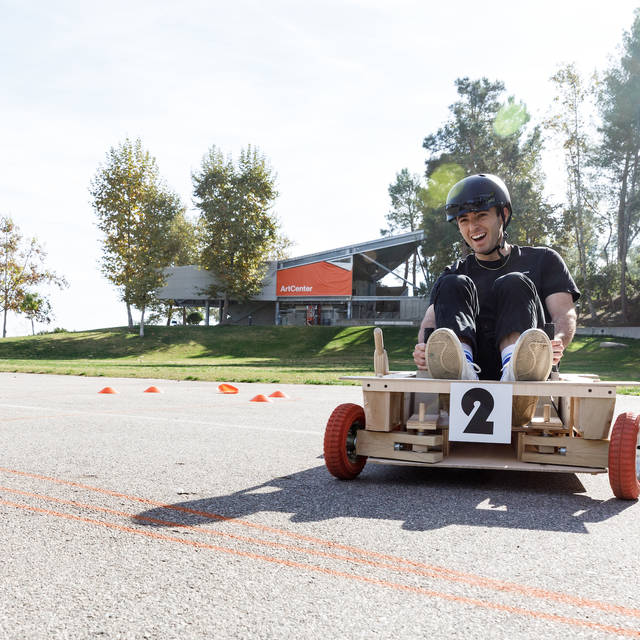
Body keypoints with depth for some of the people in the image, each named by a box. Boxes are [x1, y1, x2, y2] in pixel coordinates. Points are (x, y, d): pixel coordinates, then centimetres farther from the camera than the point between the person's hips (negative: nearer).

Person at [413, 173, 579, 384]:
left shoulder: (542, 260, 20)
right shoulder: (455, 272, 23)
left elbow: (564, 313, 5)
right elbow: (431, 320, 6)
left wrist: (558, 342, -20)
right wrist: (424, 349, -18)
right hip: (474, 363, 2)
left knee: (515, 284, -18)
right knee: (454, 286, -13)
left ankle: (515, 368, -49)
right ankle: (461, 368, -43)